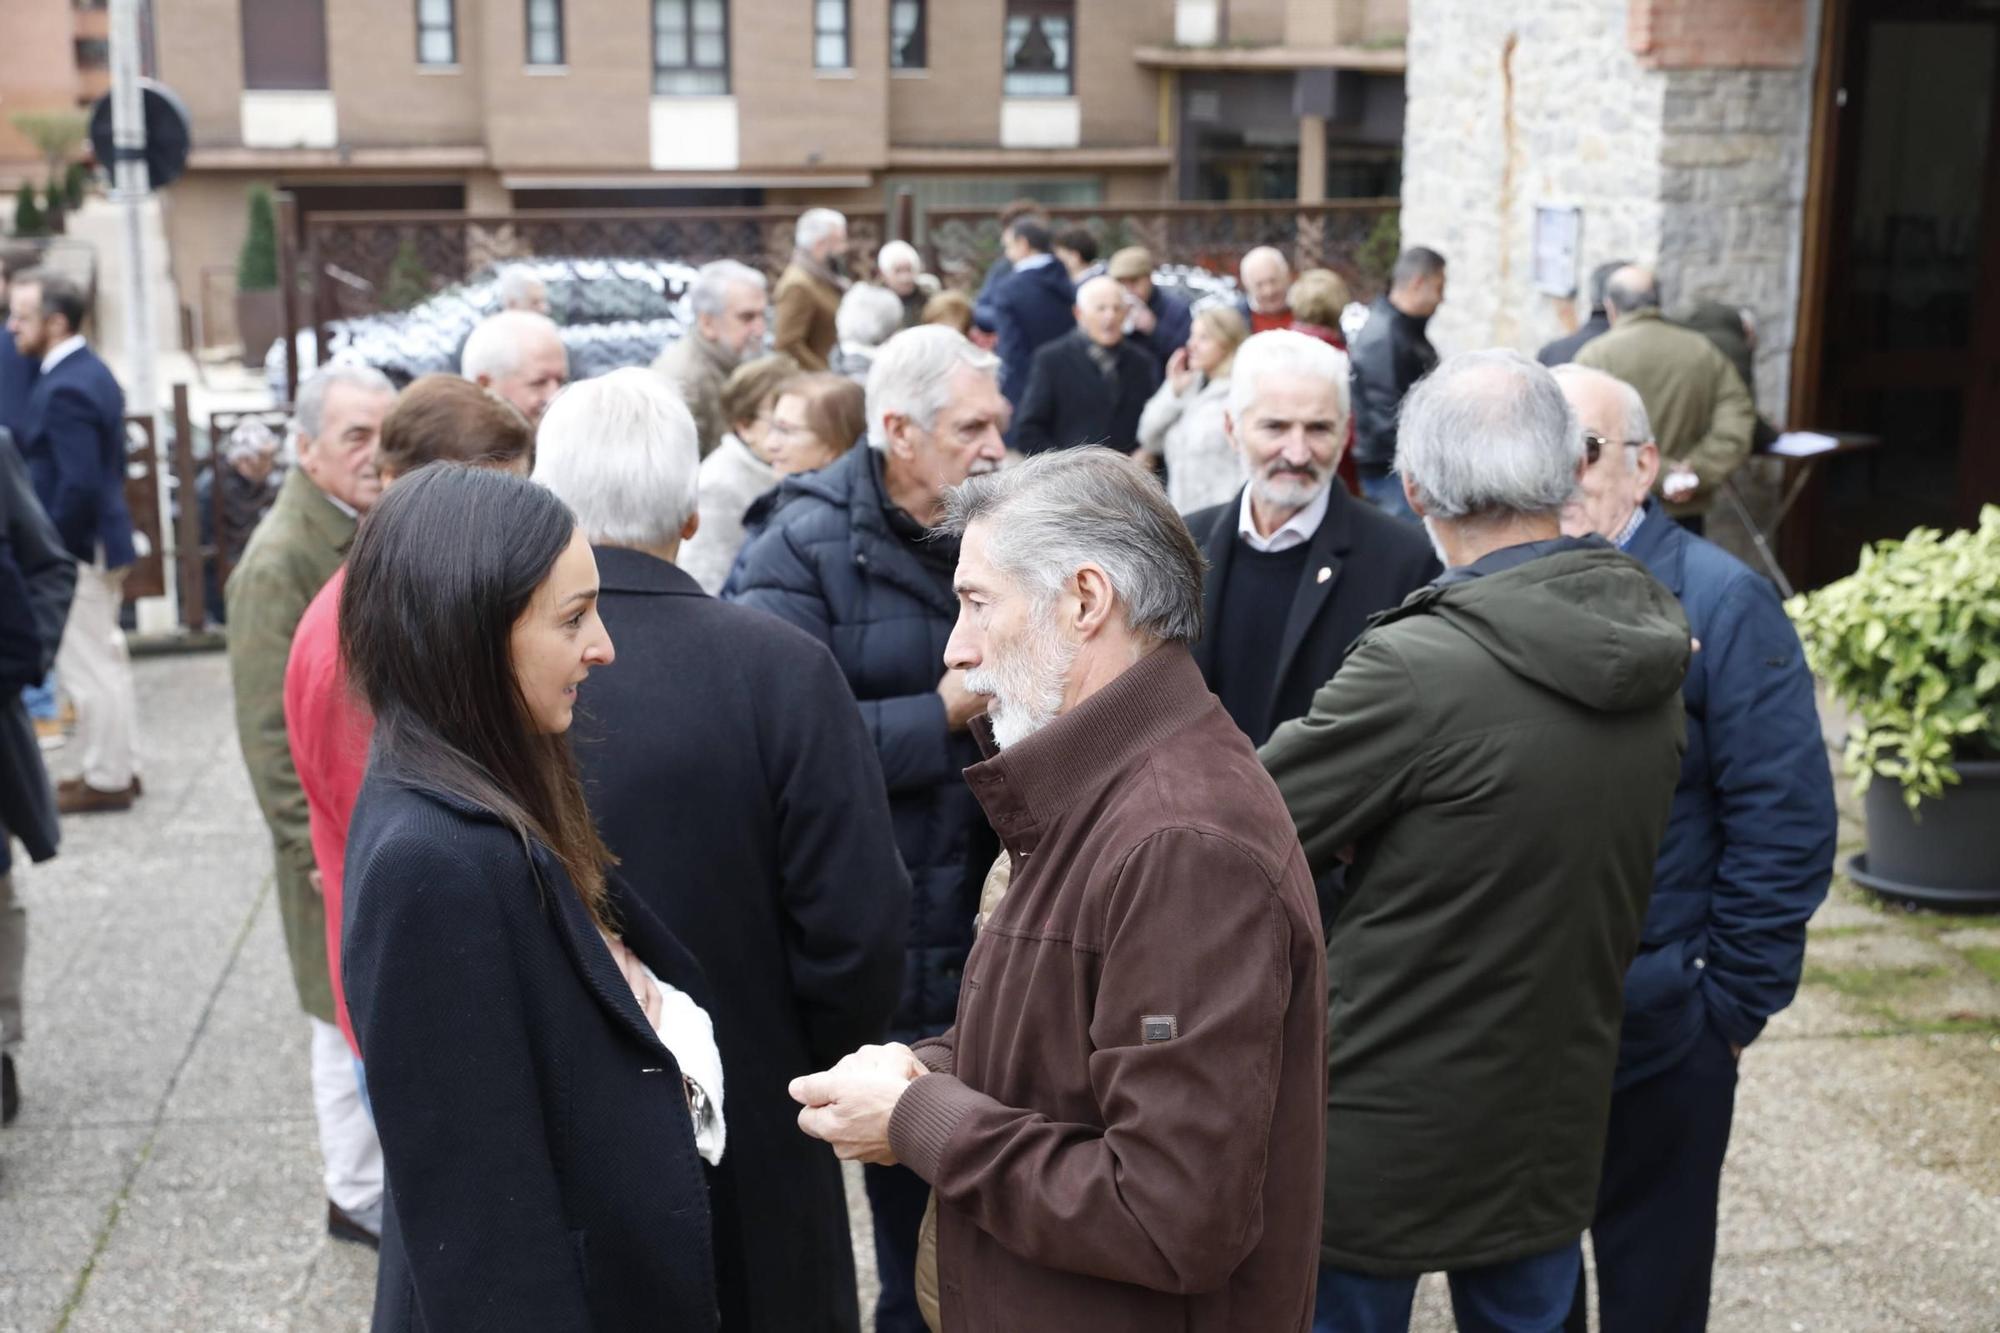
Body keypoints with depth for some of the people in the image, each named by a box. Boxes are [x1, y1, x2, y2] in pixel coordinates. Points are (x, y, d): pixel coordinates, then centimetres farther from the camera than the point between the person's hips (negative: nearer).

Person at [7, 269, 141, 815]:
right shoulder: (89, 371, 9)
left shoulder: (65, 390, -21)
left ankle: (104, 779, 10)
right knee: (104, 660, 17)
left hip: (76, 548, -10)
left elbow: (78, 484, -26)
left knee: (88, 667, 0)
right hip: (100, 540, 10)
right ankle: (117, 766, 28)